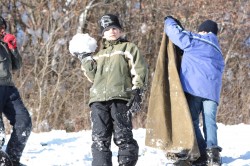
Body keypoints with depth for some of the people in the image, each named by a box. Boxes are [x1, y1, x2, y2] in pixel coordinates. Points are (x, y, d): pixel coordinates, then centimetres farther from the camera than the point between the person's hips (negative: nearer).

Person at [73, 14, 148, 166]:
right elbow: (93, 76, 20)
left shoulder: (128, 48, 14)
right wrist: (85, 59, 13)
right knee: (100, 139, -3)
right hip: (99, 99, 5)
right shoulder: (100, 54, 31)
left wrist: (137, 92, -9)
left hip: (120, 98, -5)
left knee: (123, 137, -8)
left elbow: (139, 71, 3)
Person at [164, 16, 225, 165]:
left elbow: (175, 32, 5)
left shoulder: (194, 41, 6)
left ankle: (202, 153, -9)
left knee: (192, 120, 0)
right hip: (212, 89, 5)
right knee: (210, 120, 1)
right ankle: (212, 148, -20)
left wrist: (169, 21, 26)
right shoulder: (217, 51, 25)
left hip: (193, 86, -5)